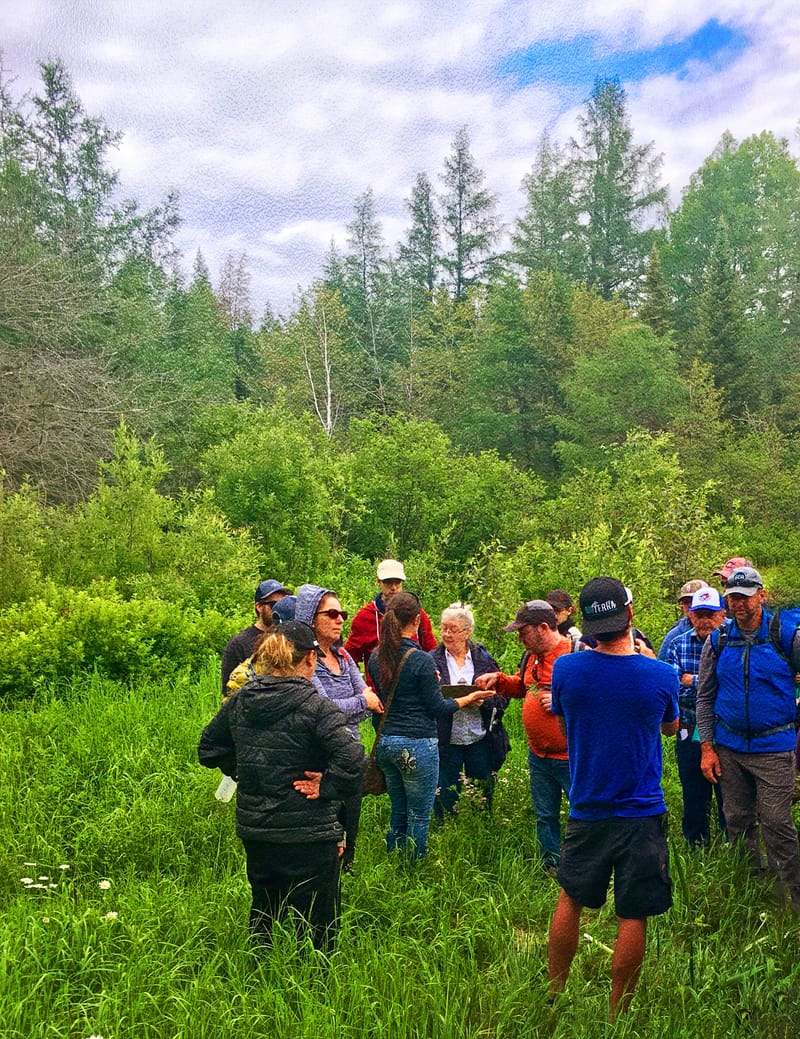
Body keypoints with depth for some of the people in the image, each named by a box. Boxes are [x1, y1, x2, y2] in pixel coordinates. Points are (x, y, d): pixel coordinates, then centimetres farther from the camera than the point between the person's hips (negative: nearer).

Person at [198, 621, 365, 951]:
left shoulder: (239, 700, -1)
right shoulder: (315, 705, -18)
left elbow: (208, 749, 12)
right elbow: (352, 760, -29)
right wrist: (326, 788, -15)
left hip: (253, 828, 6)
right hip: (308, 834, -6)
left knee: (262, 916, 25)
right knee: (316, 928, 9)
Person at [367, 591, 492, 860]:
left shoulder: (376, 657, 3)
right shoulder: (421, 660, -16)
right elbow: (437, 707, -9)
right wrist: (469, 699, 4)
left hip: (385, 743, 7)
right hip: (417, 745, -7)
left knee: (398, 813, 19)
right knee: (419, 817, 6)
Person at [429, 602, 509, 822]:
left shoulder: (484, 658, 4)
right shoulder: (432, 660, 1)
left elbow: (503, 696, 2)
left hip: (480, 740, 1)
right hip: (446, 743, -1)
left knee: (483, 800, 13)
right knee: (445, 802, 7)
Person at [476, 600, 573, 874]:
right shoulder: (531, 656, 8)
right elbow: (521, 686, 24)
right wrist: (498, 680, 6)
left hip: (572, 758, -8)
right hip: (538, 756, 8)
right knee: (545, 817, 19)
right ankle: (552, 869, 34)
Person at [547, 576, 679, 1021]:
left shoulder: (565, 669, -11)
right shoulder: (661, 675, -14)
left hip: (586, 812, 2)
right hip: (642, 815, -2)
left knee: (570, 899, 20)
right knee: (632, 917, 9)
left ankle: (553, 997, 31)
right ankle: (617, 1015, 18)